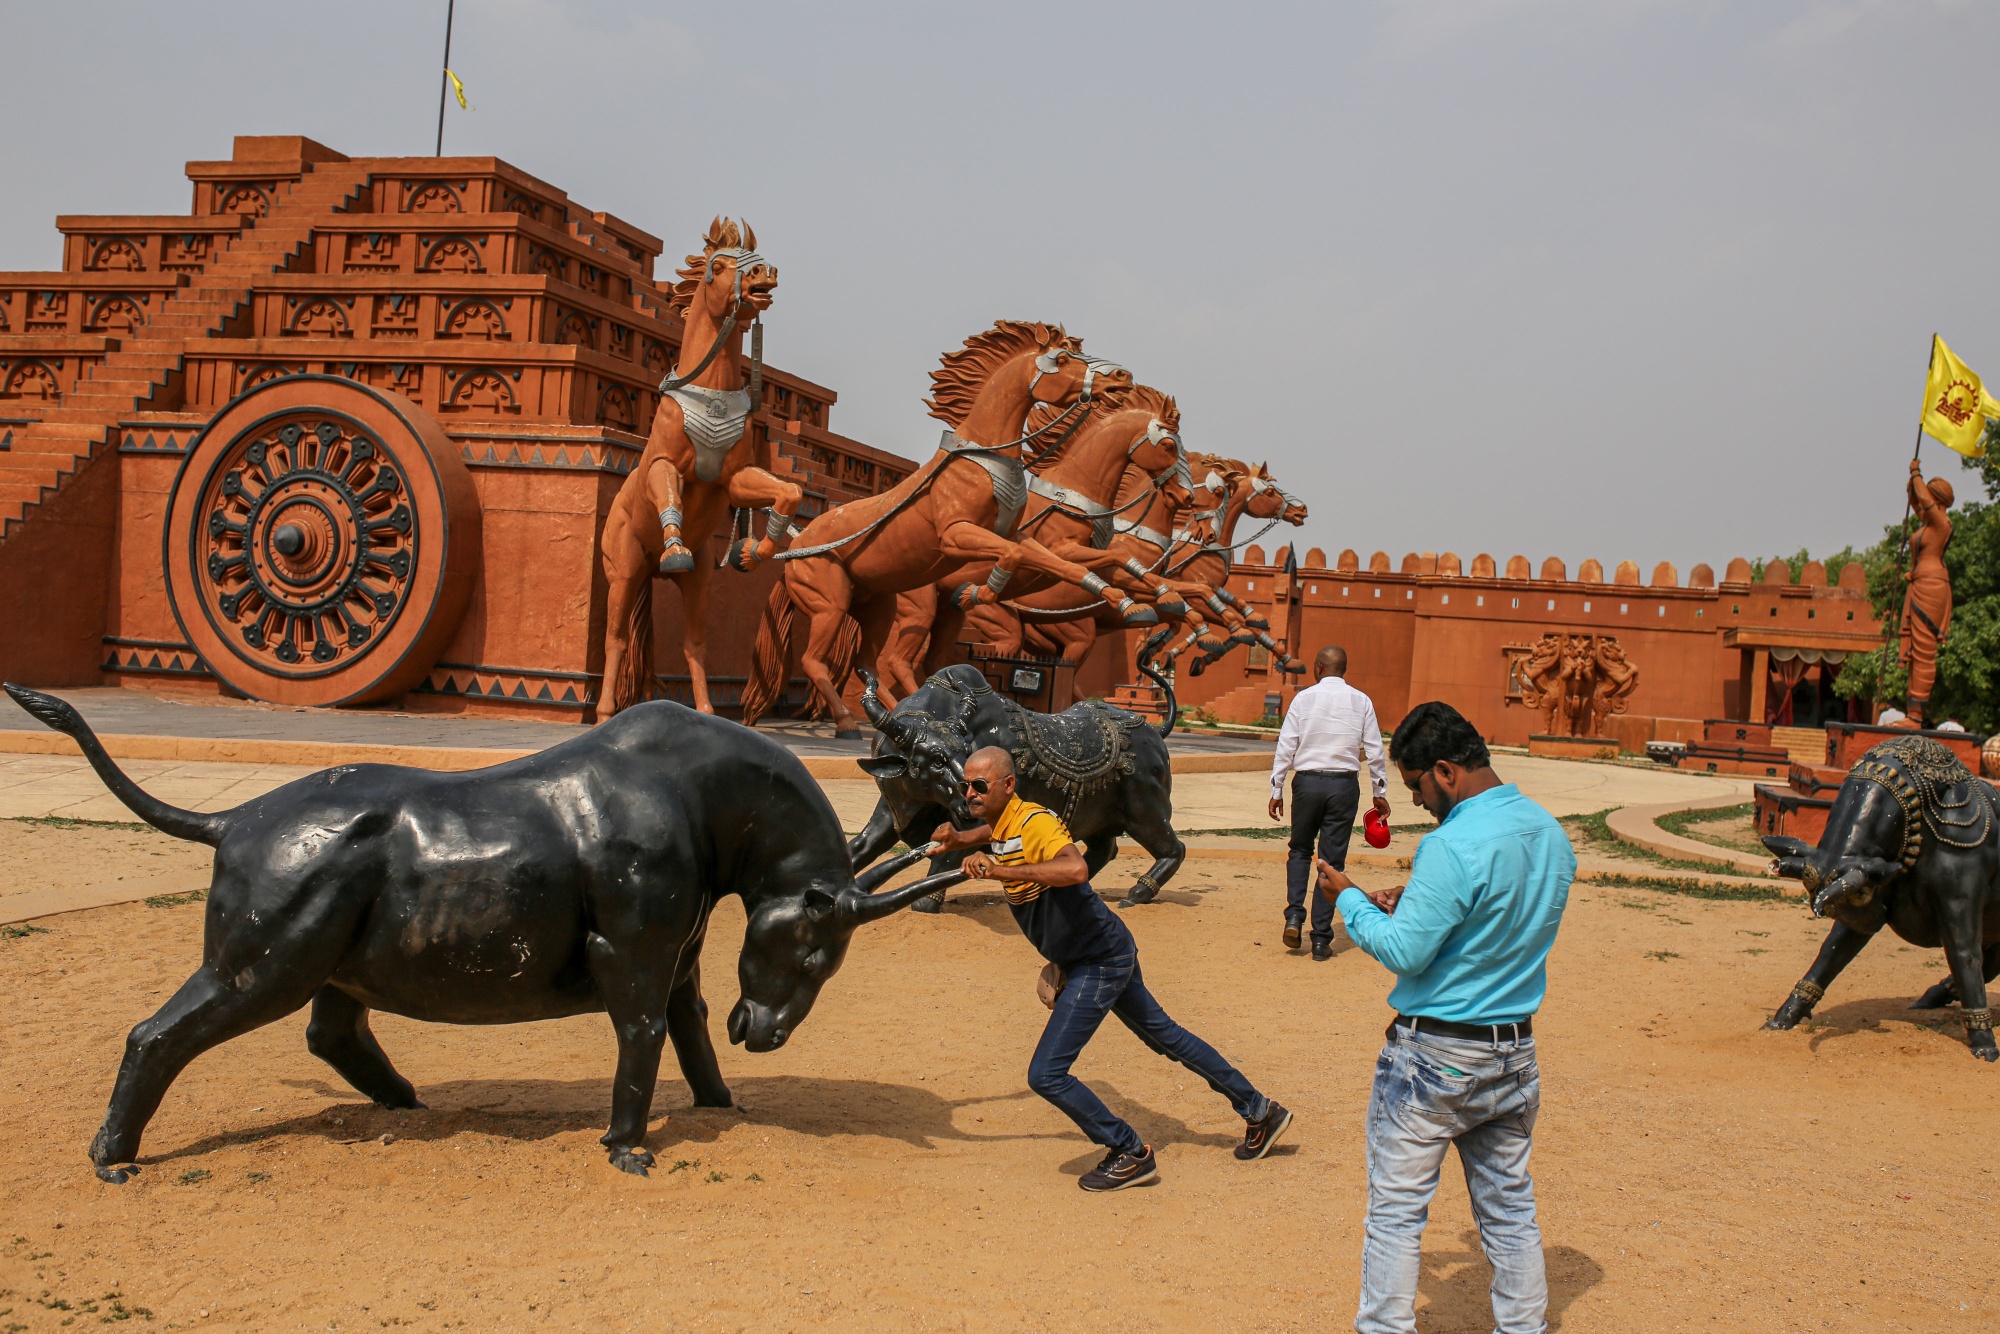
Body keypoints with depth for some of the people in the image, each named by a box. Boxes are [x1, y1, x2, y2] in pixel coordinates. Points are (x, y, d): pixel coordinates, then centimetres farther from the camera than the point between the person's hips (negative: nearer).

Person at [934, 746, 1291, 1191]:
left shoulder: (1034, 822, -25)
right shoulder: (1001, 824, 4)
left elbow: (1075, 869, -46)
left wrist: (1001, 870, -47)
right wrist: (959, 838, 14)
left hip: (1102, 960, -10)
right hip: (1104, 954, 10)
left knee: (1046, 1075, -11)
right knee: (1166, 1037, 23)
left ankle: (1131, 1153, 3)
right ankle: (1260, 1112, 37)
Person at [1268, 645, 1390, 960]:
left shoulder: (1304, 698, 0)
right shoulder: (1361, 701, 3)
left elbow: (1285, 746, -2)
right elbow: (1374, 751, 3)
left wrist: (1276, 790, 4)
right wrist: (1380, 792, 13)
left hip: (1307, 781, 0)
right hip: (1344, 784, 0)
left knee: (1300, 850, 19)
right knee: (1332, 860, 5)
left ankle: (1294, 915, 0)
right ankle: (1321, 939, 4)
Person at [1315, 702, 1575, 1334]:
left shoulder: (1454, 846, -23)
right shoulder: (1551, 834, 3)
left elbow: (1403, 952, -19)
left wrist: (1350, 899, -4)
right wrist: (1414, 904, 11)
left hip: (1435, 1057, -7)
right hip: (1516, 1052, 8)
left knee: (1395, 1210, 5)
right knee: (1510, 1208, 17)